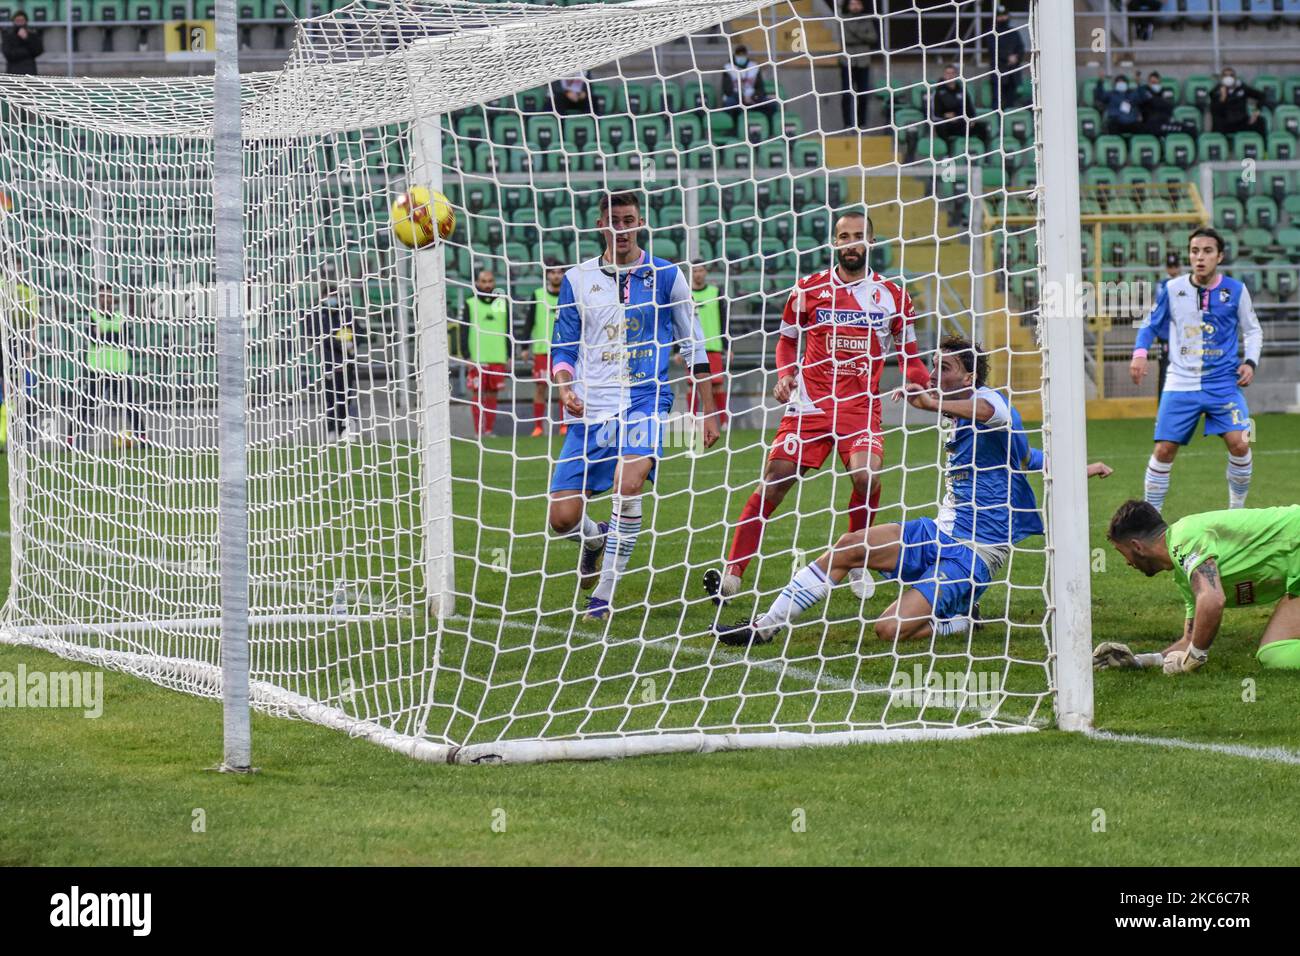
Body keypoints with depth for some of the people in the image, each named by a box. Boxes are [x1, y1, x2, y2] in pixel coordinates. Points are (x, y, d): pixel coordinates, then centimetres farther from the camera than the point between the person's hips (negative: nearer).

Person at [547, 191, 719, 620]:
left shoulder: (665, 276, 4)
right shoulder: (577, 279, 8)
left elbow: (693, 345, 11)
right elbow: (563, 345, 13)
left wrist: (708, 411, 10)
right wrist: (564, 387, -8)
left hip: (644, 403, -2)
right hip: (590, 409, 2)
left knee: (628, 482, -31)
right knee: (562, 518, -5)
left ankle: (604, 593, -19)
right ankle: (597, 538, 34)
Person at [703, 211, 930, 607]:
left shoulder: (891, 294, 6)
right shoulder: (809, 289, 6)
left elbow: (908, 355, 15)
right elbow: (787, 339, 19)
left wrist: (931, 387, -3)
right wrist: (785, 374, -1)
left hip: (862, 406, 0)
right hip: (810, 402, 0)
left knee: (866, 475, -24)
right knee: (774, 481, -8)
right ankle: (733, 571, -4)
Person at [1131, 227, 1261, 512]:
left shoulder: (1236, 291, -1)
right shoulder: (1173, 289, 0)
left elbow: (1253, 331, 12)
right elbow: (1150, 325, 12)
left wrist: (1250, 362, -4)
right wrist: (1139, 352, -5)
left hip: (1223, 382, 0)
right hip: (1181, 383, 0)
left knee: (1238, 444, -15)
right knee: (1164, 449, -4)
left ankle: (1237, 511, 5)